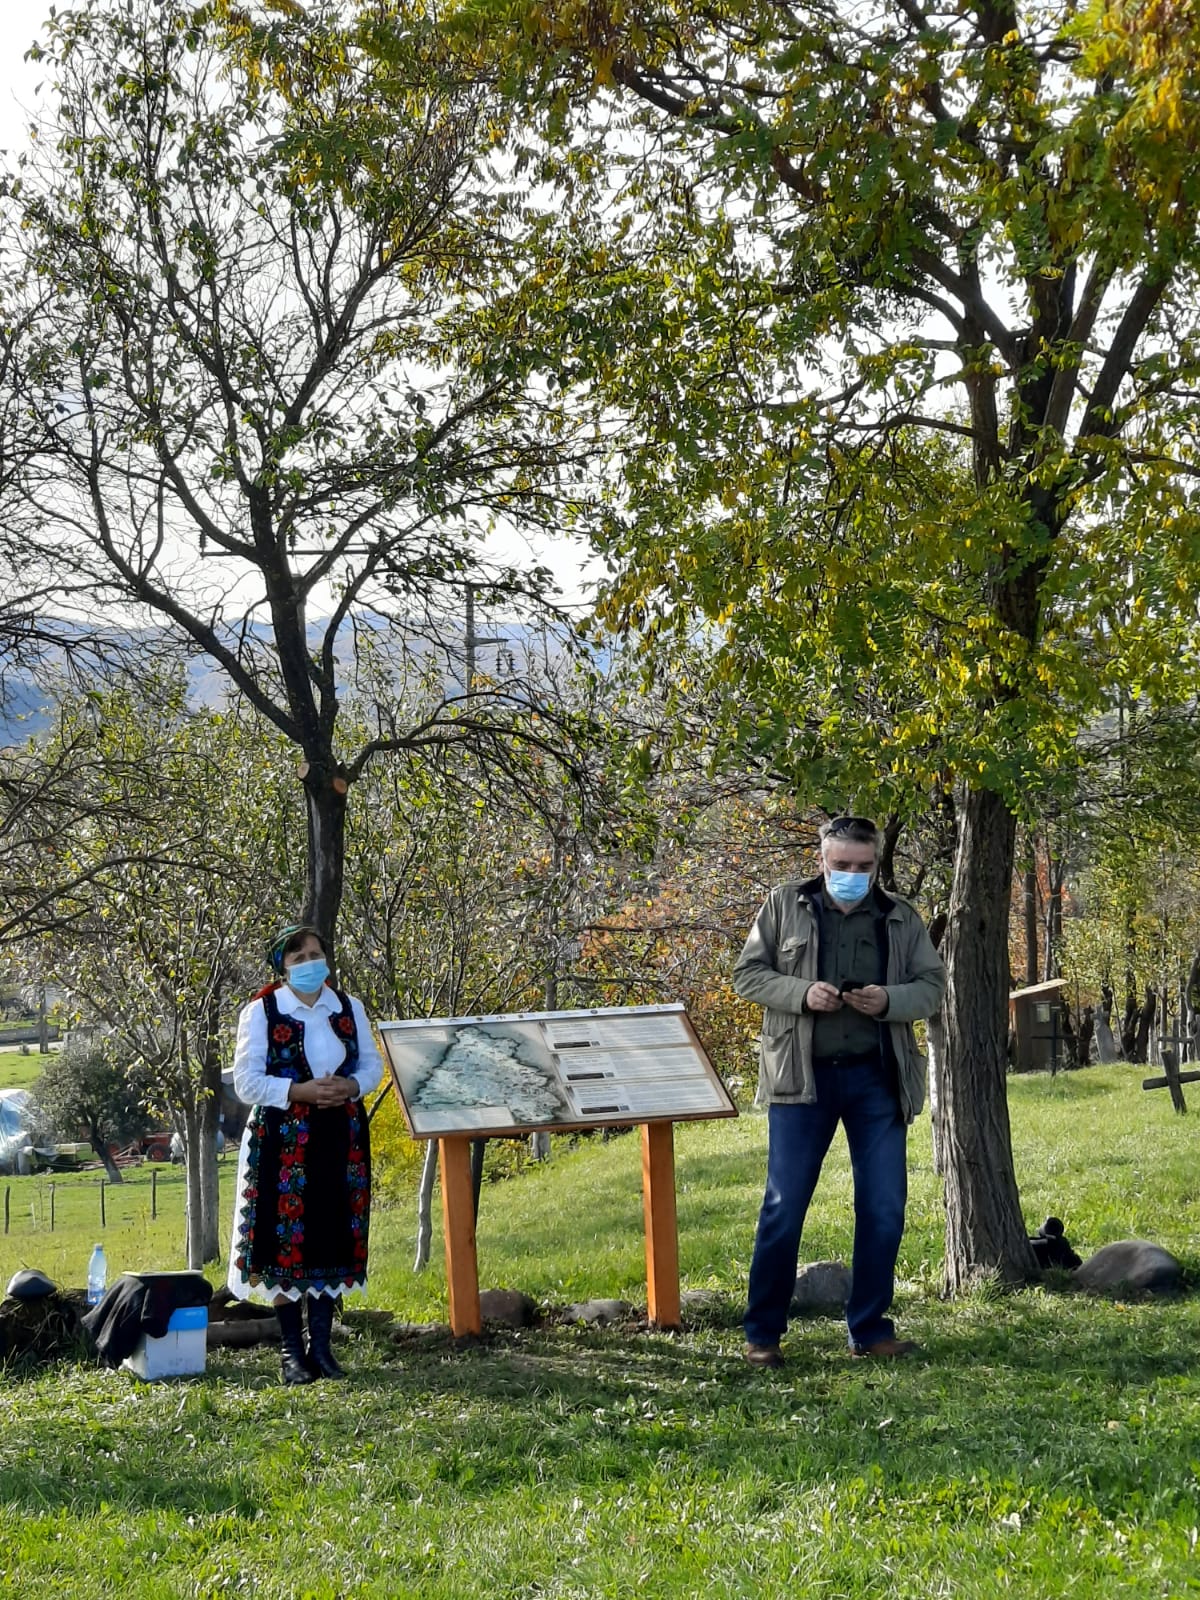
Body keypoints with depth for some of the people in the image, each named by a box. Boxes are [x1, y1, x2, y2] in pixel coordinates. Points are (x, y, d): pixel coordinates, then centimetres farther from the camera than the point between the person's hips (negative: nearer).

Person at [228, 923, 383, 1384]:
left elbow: (372, 1063, 13)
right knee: (286, 1241, -4)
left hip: (340, 1139, 4)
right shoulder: (260, 1012, -3)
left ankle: (321, 1346, 12)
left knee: (333, 1241, 4)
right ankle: (293, 1351, 3)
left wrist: (351, 1086, -9)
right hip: (282, 1140, -4)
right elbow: (247, 1081, -7)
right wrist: (300, 1092, -19)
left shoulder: (349, 1009, 9)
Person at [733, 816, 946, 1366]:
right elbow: (746, 974, 3)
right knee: (783, 1207, -1)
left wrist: (889, 1000, -14)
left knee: (884, 1208, 3)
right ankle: (762, 1334, 9)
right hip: (801, 1075, -2)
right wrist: (802, 993, -15)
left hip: (876, 1076, 2)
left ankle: (870, 1329, 15)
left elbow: (933, 986, 7)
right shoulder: (784, 906, 3)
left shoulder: (900, 918, 8)